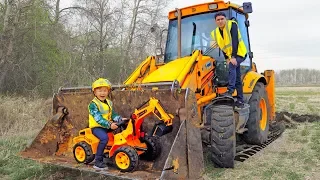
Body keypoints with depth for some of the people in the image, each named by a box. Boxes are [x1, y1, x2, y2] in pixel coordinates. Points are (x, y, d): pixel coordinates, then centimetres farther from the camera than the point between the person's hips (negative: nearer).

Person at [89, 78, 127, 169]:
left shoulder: (109, 102, 12)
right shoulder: (93, 104, -13)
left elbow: (112, 114, 13)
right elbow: (98, 118, -23)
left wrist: (120, 119, -6)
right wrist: (109, 124, -34)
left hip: (108, 126, 7)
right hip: (97, 127, -7)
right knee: (104, 137, -33)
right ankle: (98, 161, -23)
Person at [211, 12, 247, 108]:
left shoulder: (232, 24, -14)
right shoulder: (215, 33, 2)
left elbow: (235, 41, -24)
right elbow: (222, 47, 8)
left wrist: (233, 57, -31)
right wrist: (227, 58, -5)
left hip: (240, 53, -6)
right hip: (231, 56, 6)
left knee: (232, 66, -33)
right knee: (237, 79, 7)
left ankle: (230, 91, -36)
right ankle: (240, 101, 11)